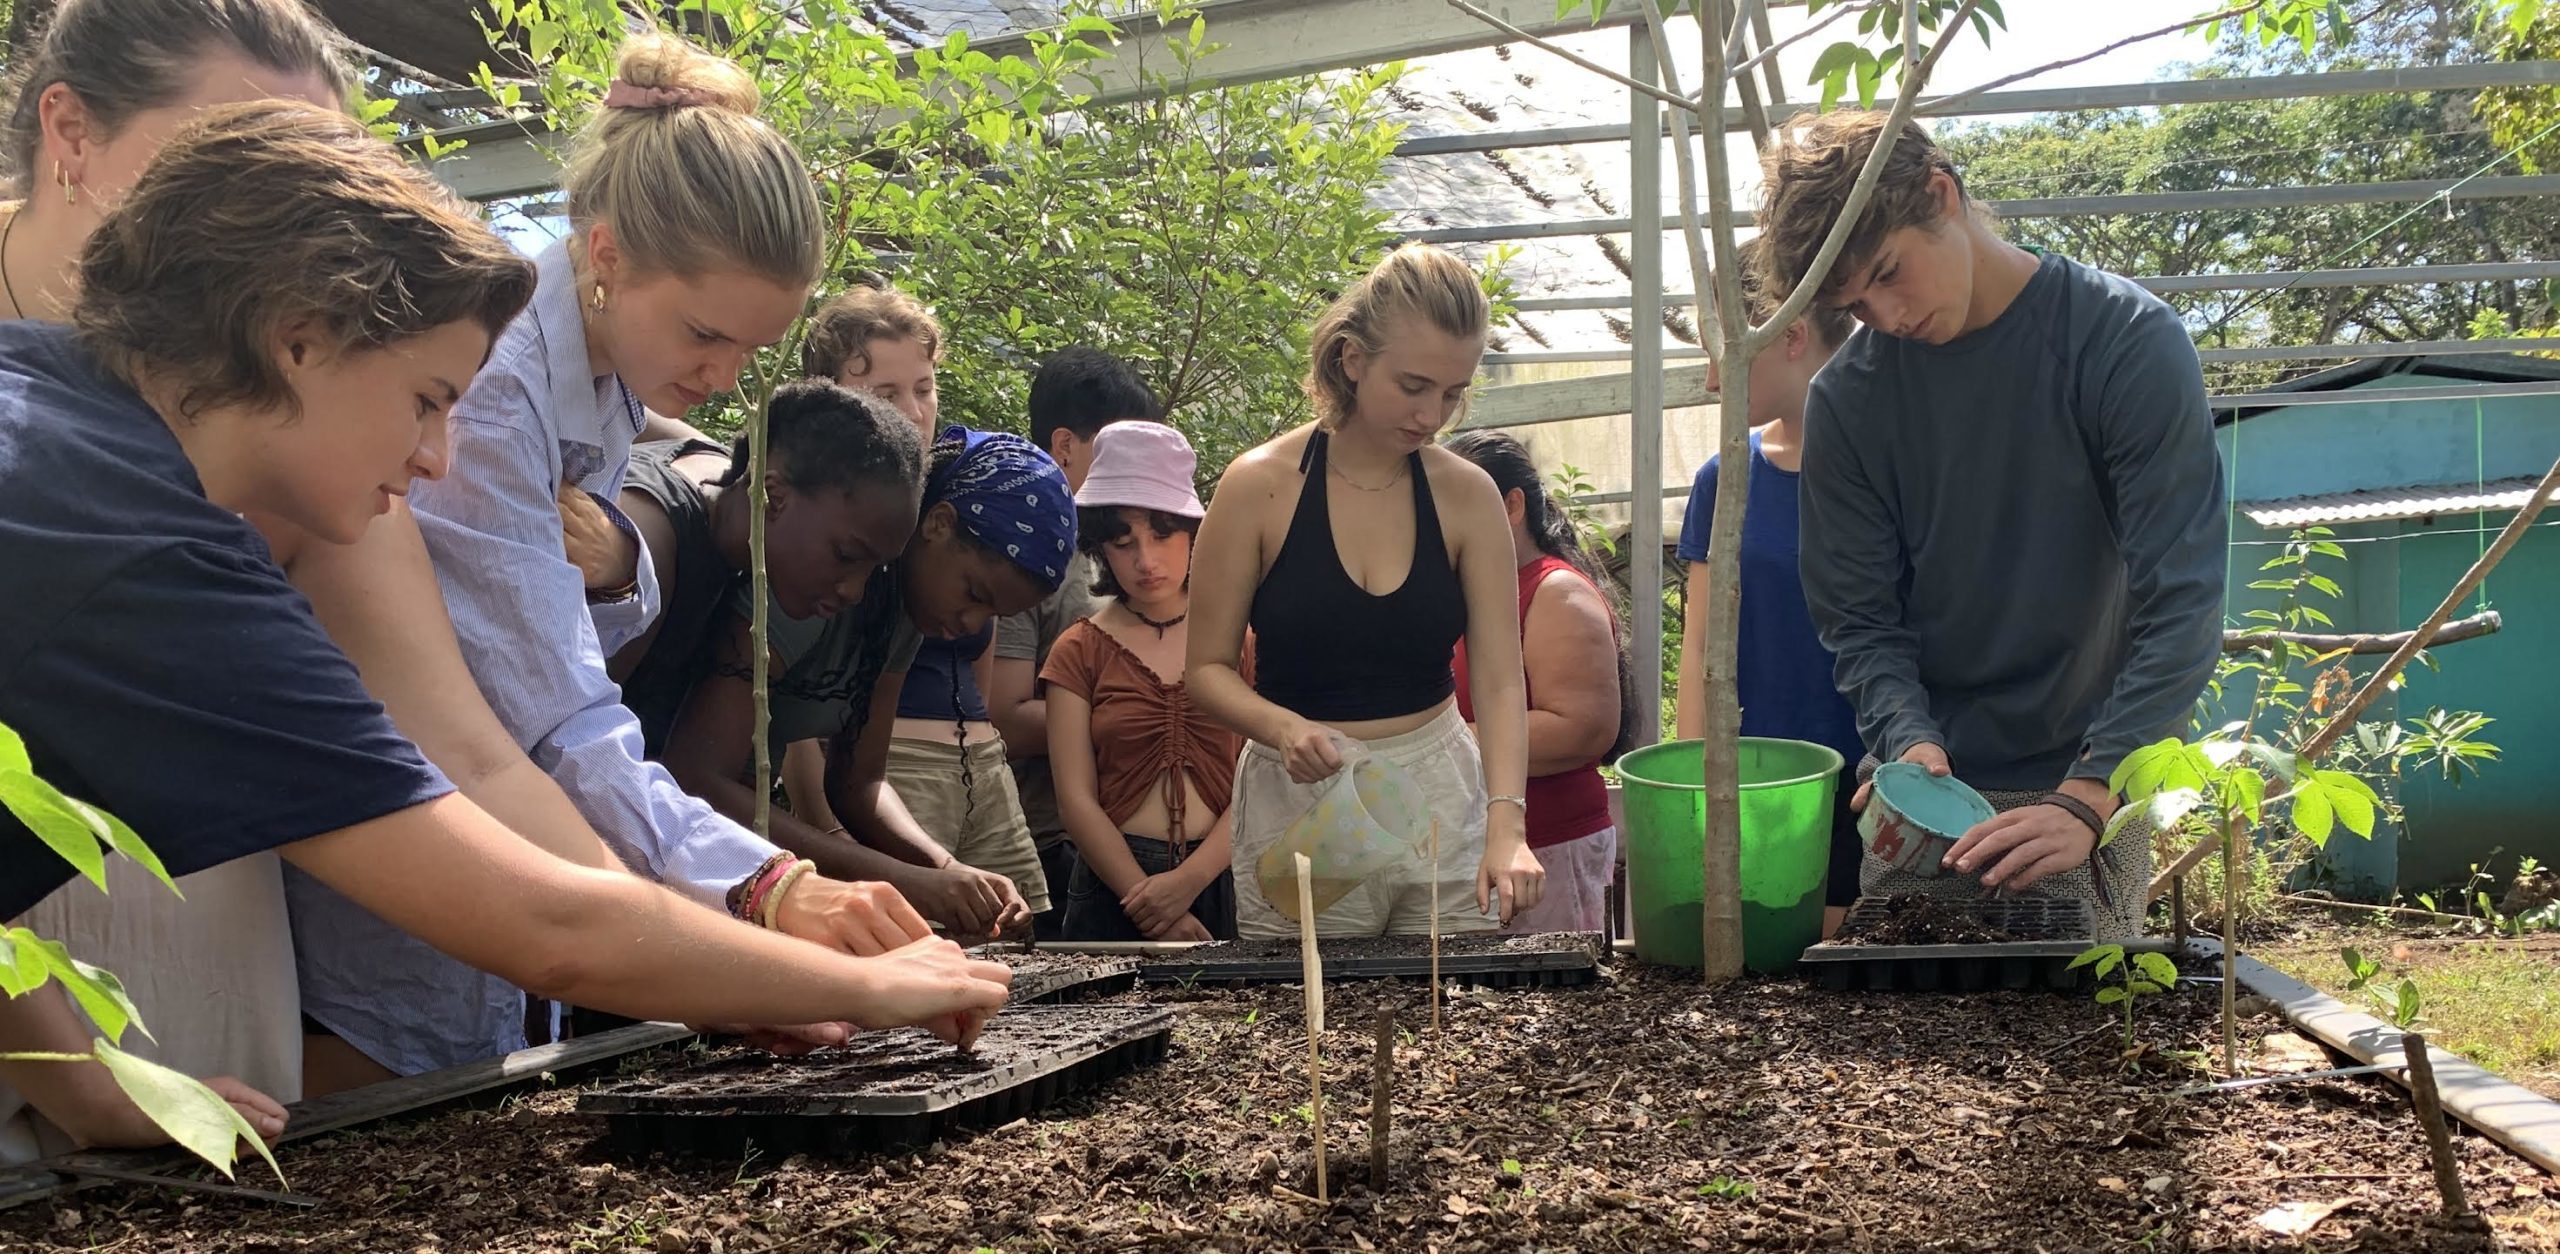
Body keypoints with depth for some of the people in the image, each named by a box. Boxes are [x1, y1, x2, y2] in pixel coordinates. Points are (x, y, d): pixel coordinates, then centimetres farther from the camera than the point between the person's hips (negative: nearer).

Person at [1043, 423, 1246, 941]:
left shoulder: (1239, 639, 6)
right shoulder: (1079, 652, 6)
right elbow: (1077, 798, -2)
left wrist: (1189, 879, -14)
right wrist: (1152, 908, -12)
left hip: (1222, 881, 0)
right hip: (1112, 887, 0)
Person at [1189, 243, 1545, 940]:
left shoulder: (1467, 496, -2)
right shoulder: (1259, 486, -7)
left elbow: (1500, 680, -7)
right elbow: (1208, 667, -2)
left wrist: (1506, 824, -20)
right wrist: (1284, 728, -21)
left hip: (1442, 797, 2)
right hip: (1300, 802, -1)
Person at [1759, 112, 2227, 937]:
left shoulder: (2129, 343, -10)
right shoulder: (1845, 399, -2)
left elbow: (2181, 602, -15)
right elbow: (1859, 616, 1)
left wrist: (2087, 799, -24)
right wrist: (1907, 740, -20)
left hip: (2094, 783, -2)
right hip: (1927, 781, 2)